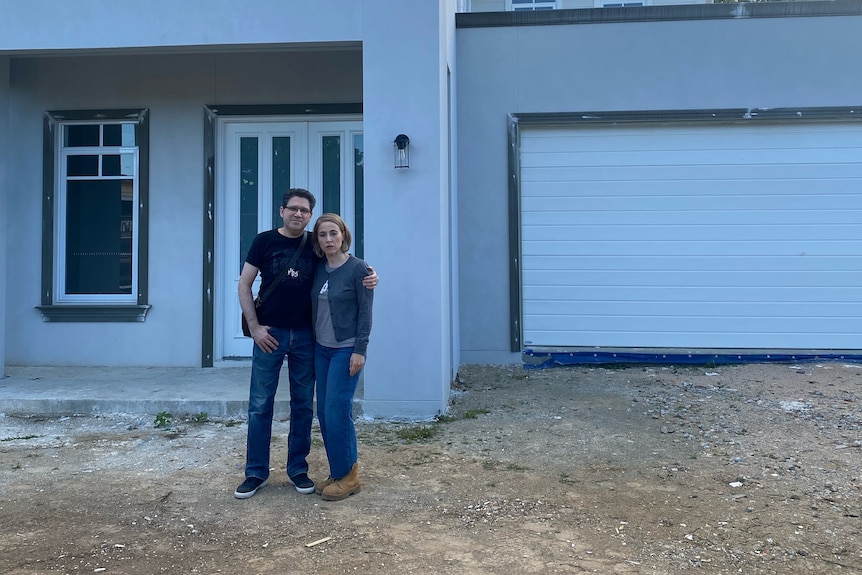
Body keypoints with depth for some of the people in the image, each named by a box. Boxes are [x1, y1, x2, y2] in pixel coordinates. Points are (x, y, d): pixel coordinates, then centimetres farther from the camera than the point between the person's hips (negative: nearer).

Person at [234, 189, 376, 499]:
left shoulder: (316, 244, 3)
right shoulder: (264, 241, -1)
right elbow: (244, 285, 1)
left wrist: (369, 277, -12)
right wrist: (255, 327, -7)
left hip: (305, 335, 2)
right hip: (270, 333, -1)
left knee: (303, 405, 9)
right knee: (260, 405, 4)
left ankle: (297, 469, 22)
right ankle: (256, 472, 15)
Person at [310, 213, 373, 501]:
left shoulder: (357, 268, -9)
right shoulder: (319, 268, 7)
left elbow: (366, 313, -11)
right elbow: (314, 308, 12)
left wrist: (360, 350, -15)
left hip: (346, 350, -6)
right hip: (321, 349, 6)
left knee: (337, 412, -8)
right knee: (324, 413, 7)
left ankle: (348, 475, 6)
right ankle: (338, 472, 19)